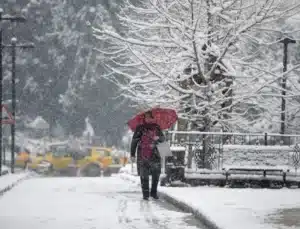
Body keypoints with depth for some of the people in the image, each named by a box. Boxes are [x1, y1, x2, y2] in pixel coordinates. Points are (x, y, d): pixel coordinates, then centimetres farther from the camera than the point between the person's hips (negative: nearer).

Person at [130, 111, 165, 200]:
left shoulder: (156, 127, 10)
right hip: (142, 156, -2)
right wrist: (132, 154, -3)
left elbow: (163, 138, 11)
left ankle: (153, 192, 15)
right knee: (144, 175, -4)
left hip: (154, 155, 2)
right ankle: (145, 194, 2)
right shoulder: (140, 128, 1)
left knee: (156, 174, 0)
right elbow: (134, 141, 2)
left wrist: (158, 138, -14)